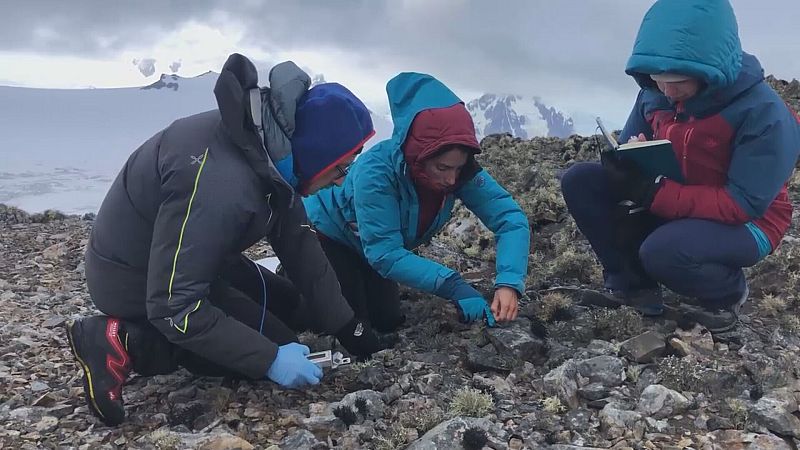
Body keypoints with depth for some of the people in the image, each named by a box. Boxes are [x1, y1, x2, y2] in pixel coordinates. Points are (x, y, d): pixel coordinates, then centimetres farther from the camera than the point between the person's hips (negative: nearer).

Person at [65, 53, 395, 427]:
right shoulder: (218, 183, -38)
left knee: (294, 308, 14)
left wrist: (350, 331, -6)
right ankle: (126, 343, -8)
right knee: (277, 346, -6)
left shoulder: (268, 149, -10)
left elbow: (299, 245, -4)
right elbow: (174, 306, -35)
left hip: (187, 262, 9)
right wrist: (270, 359, -30)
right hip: (136, 280, -9)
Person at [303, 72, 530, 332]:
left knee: (388, 322, 9)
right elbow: (385, 253, -43)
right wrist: (454, 287, -52)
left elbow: (511, 218, -28)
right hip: (327, 234, -5)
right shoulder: (375, 171, -42)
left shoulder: (461, 171, -27)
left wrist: (509, 282, -45)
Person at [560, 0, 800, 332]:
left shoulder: (764, 112, -24)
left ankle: (726, 295, -2)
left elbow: (745, 204, -26)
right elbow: (627, 151, 2)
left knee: (662, 251, -38)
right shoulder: (654, 95, -7)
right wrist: (626, 167, -25)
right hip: (667, 210, 6)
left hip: (743, 225, -6)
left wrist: (655, 195, -35)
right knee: (579, 181, -13)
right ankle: (635, 286, -2)